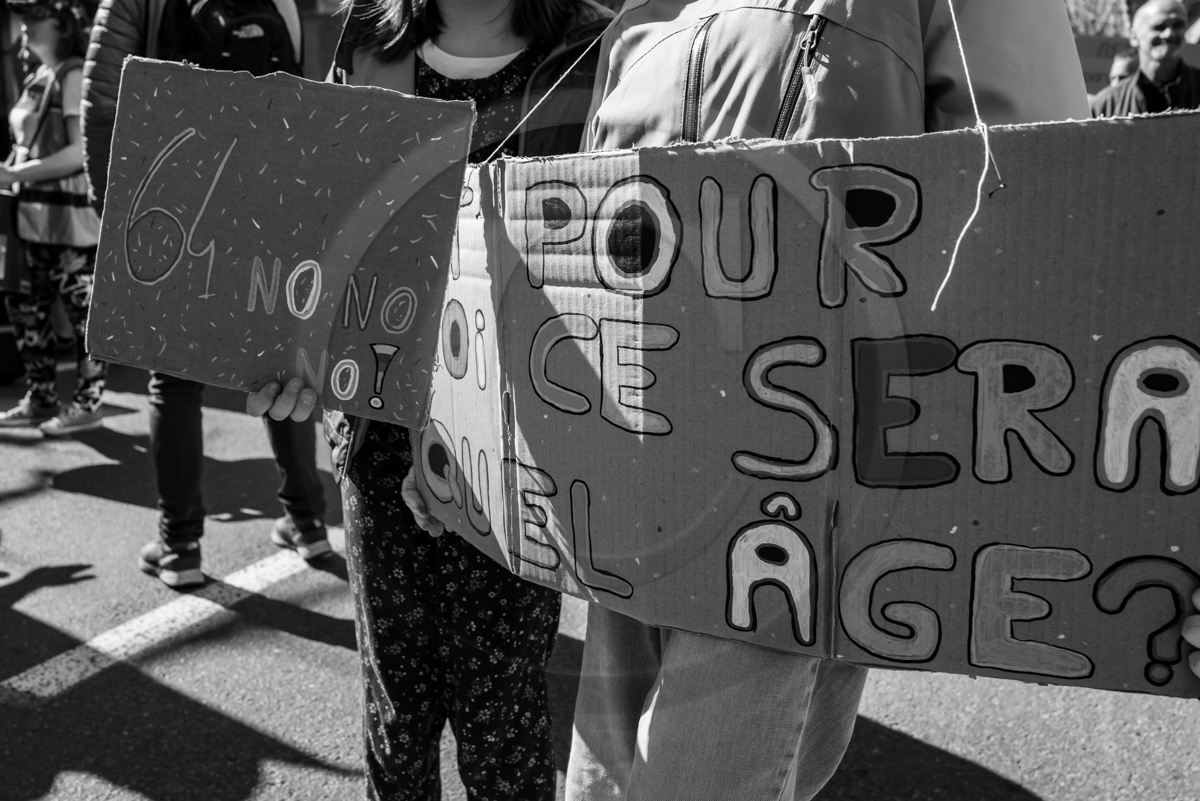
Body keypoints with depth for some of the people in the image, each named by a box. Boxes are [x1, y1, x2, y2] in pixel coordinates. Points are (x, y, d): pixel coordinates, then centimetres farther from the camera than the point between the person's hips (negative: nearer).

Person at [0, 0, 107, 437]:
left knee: (84, 312, -1)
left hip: (69, 214, -9)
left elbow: (80, 151, -16)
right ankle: (41, 399, 23)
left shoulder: (73, 75, -8)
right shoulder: (36, 79, 17)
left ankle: (86, 403, 9)